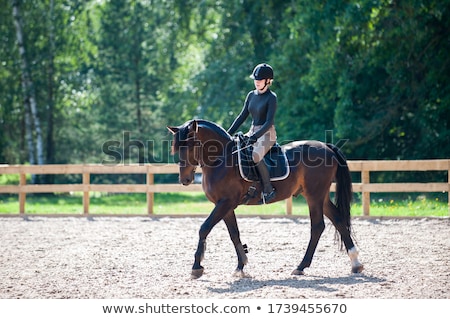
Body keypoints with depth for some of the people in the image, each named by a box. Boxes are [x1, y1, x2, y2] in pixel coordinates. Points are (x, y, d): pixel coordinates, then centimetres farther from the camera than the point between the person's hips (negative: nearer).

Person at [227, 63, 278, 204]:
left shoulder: (271, 97, -10)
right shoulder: (251, 95, 11)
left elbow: (269, 122, -18)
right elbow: (242, 116, 15)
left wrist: (256, 136, -29)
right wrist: (228, 133, 8)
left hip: (267, 134, -8)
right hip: (253, 132, 8)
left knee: (255, 156, -35)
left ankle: (268, 189, -25)